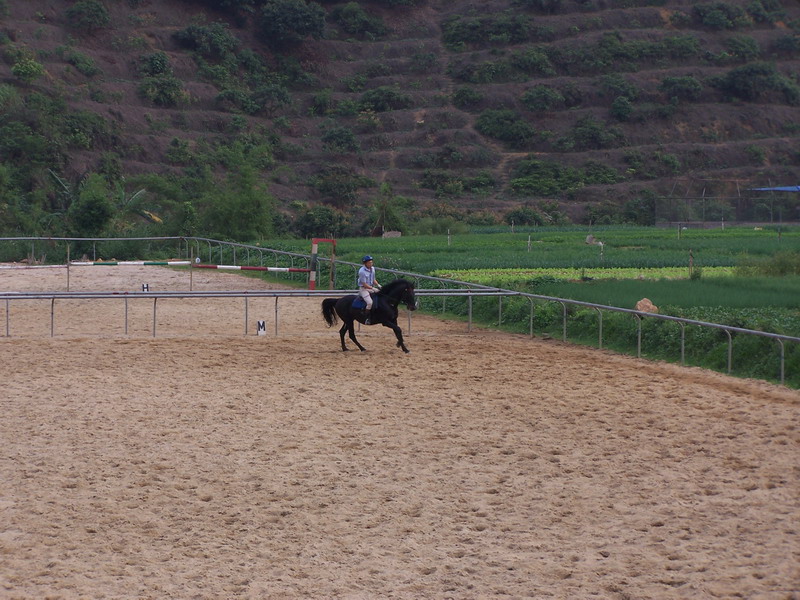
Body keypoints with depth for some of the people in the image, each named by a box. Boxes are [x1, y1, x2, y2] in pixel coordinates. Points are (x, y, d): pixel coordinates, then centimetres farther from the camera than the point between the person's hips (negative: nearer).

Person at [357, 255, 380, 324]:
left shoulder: (372, 269, 6)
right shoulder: (362, 271, -19)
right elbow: (364, 284, -19)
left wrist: (378, 285, -1)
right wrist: (373, 289, -22)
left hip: (371, 288, 8)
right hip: (363, 289, -8)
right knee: (370, 302, -26)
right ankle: (367, 318, -15)